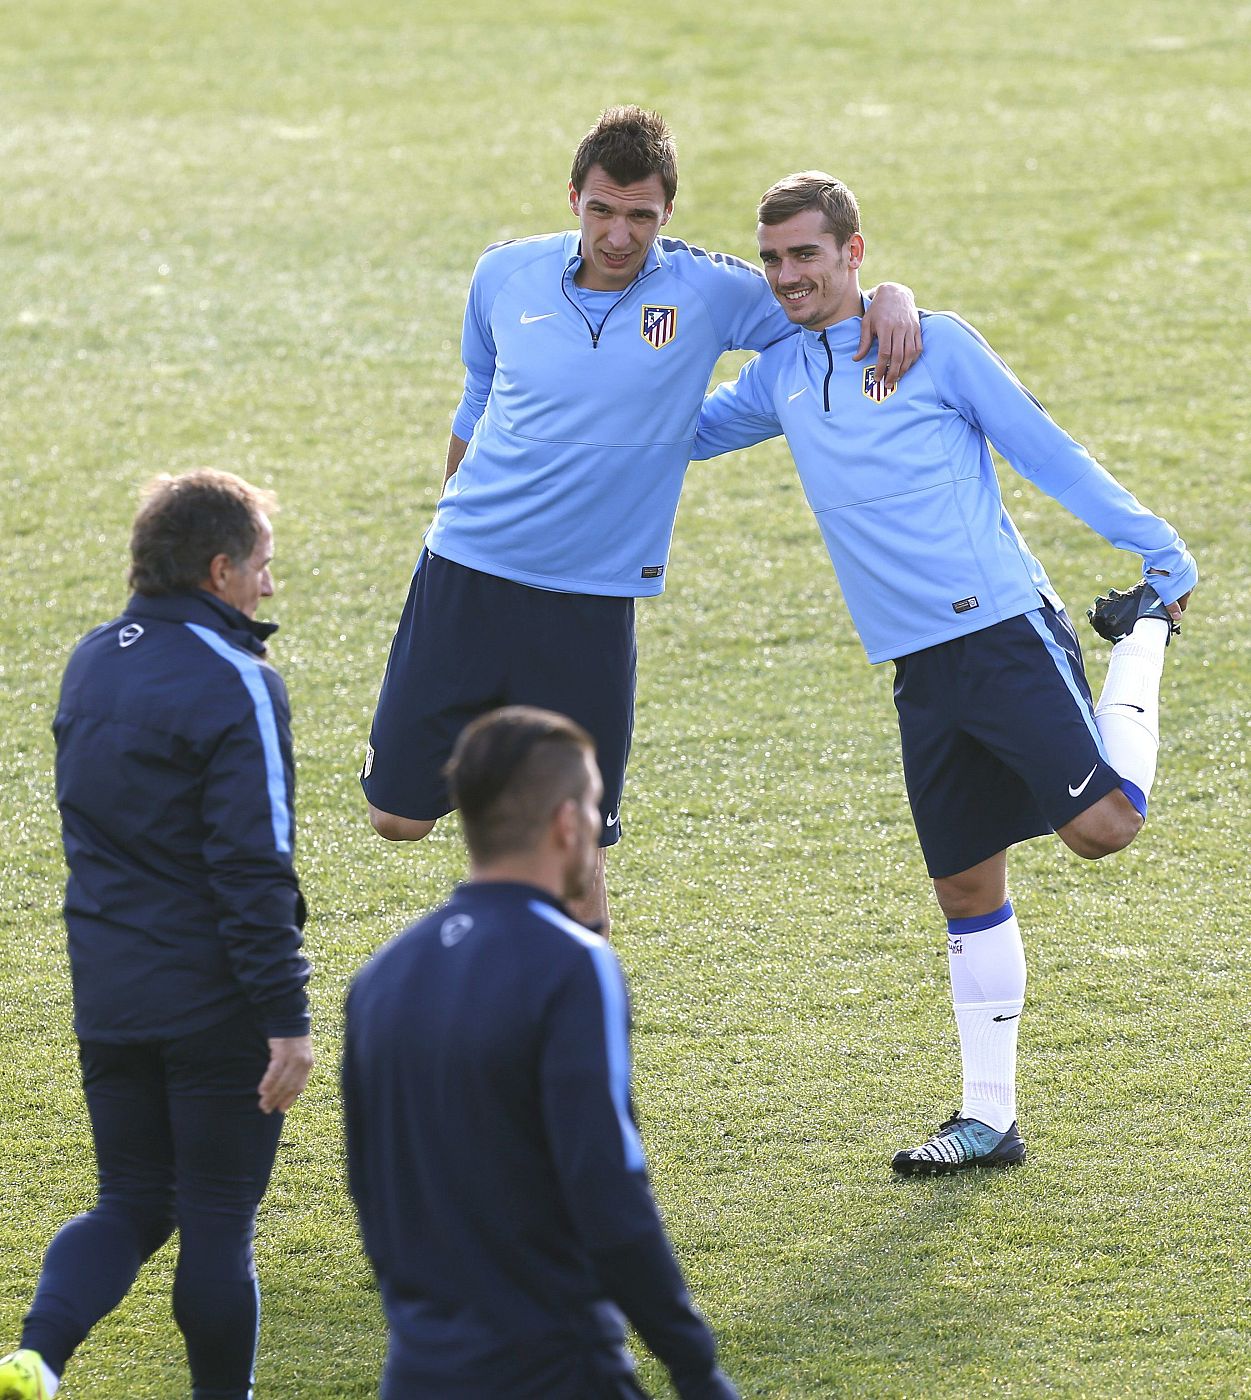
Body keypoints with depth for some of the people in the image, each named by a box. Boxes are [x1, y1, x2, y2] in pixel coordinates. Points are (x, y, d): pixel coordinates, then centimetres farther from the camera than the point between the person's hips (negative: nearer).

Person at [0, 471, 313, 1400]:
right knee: (219, 1218, 6)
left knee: (132, 1202, 13)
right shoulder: (235, 685, -16)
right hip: (215, 997, -6)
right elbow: (253, 868, -20)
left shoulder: (92, 661, 8)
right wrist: (288, 1017, -18)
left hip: (107, 990, 7)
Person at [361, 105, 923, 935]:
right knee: (400, 816, 2)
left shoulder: (708, 292, -6)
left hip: (592, 602, -2)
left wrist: (894, 302, -19)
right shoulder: (506, 277, 2)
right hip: (466, 575, 2)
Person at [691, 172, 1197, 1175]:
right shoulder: (781, 377, 13)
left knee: (1103, 827, -17)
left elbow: (1049, 453, -1)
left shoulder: (935, 342, -3)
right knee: (966, 886, 7)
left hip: (1004, 629, -5)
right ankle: (990, 1118, 16)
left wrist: (1161, 553, -3)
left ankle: (1140, 641, 12)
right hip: (920, 669, 5)